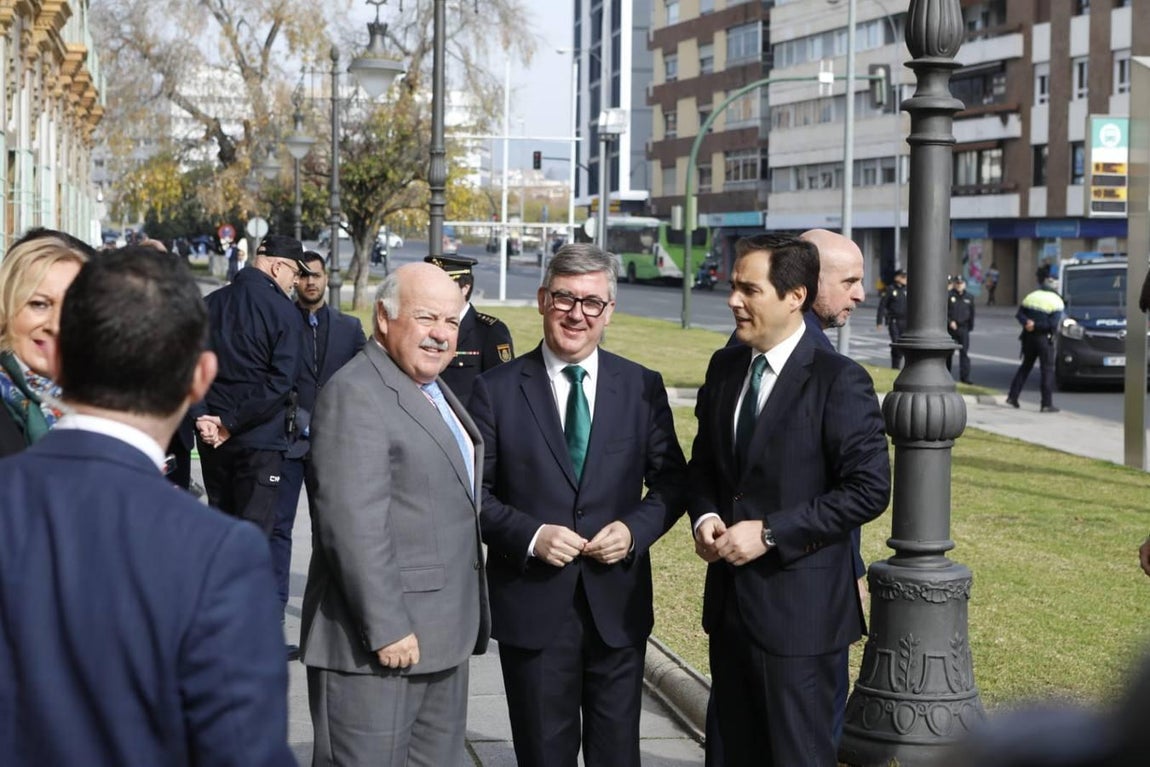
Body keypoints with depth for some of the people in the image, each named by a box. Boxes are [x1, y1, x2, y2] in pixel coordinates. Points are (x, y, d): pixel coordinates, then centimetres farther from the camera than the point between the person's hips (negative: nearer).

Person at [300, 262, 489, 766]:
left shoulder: (435, 391, 17)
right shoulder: (355, 394, -14)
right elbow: (354, 524, -21)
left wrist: (468, 620, 18)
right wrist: (386, 628, -23)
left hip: (443, 640, 10)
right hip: (381, 646, -9)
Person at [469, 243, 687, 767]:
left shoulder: (642, 387, 3)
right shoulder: (497, 389, -2)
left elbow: (670, 481, 7)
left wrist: (636, 528, -11)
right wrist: (530, 536, -16)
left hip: (619, 605, 1)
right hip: (532, 606, -1)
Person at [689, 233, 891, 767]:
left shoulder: (839, 381, -13)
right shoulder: (725, 368, 8)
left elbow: (869, 488, -17)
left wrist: (770, 533, -20)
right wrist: (705, 516, -3)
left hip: (798, 607, -7)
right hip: (729, 602, 7)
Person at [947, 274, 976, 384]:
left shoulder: (969, 297, 8)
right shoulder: (948, 296, -3)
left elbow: (972, 313, 13)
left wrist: (970, 326, 10)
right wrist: (950, 322, -15)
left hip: (963, 328, 2)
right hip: (951, 328, -2)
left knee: (964, 352, -6)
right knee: (949, 352, 8)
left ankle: (964, 376, -6)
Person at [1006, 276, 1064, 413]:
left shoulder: (1031, 296, 10)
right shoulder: (1056, 301, -5)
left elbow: (1020, 314, 3)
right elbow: (1053, 324, -16)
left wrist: (1027, 322, -13)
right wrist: (1035, 326, -13)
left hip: (1028, 337, 5)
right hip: (1044, 339, -5)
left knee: (1025, 366, 17)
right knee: (1047, 370, 0)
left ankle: (1012, 396, 13)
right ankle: (1047, 404, -2)